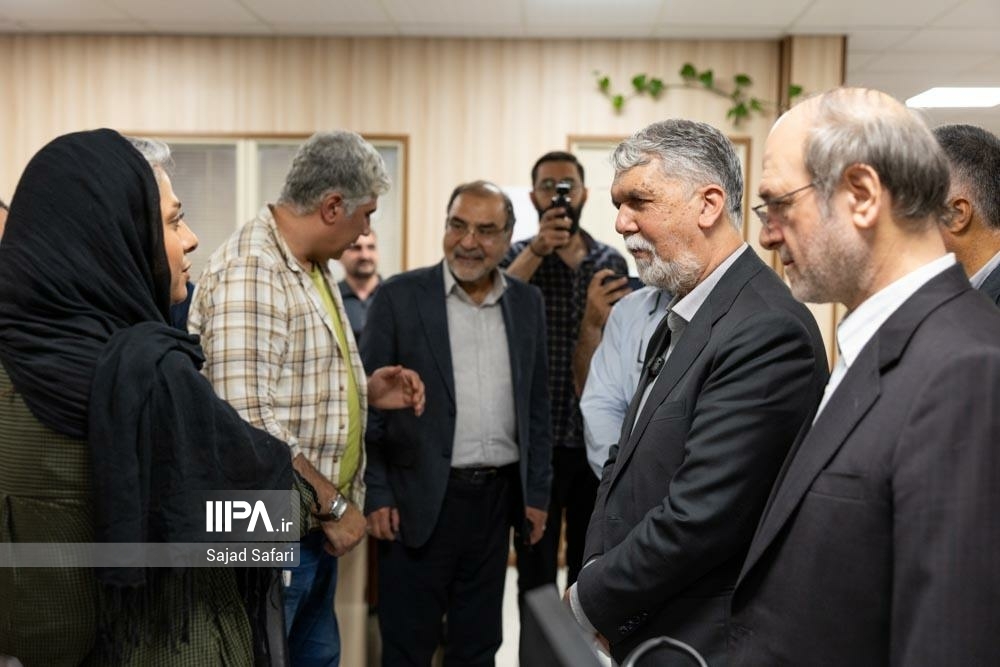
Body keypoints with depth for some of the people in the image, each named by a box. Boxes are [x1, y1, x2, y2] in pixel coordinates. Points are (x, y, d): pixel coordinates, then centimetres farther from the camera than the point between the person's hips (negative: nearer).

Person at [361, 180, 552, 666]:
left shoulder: (527, 303, 6)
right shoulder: (399, 297, -6)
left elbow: (536, 403, 11)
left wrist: (537, 492, 8)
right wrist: (376, 494, -9)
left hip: (497, 498, 4)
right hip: (421, 499, -3)